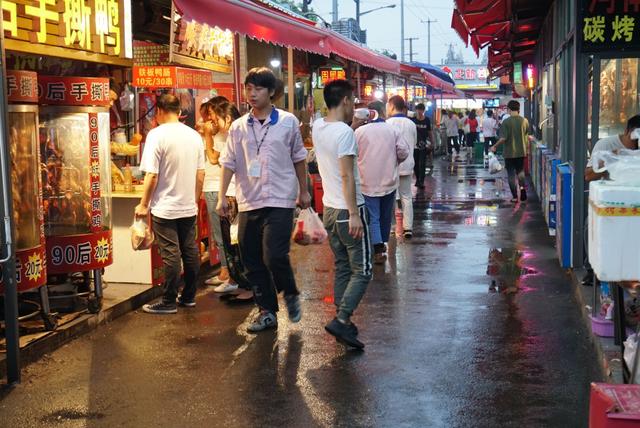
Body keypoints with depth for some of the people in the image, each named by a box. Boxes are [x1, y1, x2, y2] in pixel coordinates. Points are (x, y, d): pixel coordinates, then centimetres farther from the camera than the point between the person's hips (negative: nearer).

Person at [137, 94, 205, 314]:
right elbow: (201, 174, 10)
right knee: (190, 252, 12)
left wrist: (143, 205, -6)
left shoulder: (157, 134, -12)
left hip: (165, 207, -6)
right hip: (189, 207, 6)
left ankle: (169, 302, 5)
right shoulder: (194, 135, 6)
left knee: (171, 254, -2)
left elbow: (152, 175, -15)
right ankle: (189, 297, 22)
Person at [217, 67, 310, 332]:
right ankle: (267, 311, 20)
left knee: (274, 256, -14)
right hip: (248, 202, 4)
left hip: (279, 201, -4)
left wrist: (303, 191, 11)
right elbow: (229, 163, 5)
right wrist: (222, 197, -2)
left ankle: (290, 294, 15)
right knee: (252, 261, 7)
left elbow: (298, 158, 9)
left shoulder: (288, 122, 0)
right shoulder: (238, 127, 5)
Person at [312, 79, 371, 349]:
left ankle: (343, 323, 17)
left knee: (342, 268, 14)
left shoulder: (318, 127, 5)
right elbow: (347, 176, -22)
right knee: (362, 271, -1)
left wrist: (349, 122, 14)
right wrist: (354, 214, -22)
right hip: (349, 210, -8)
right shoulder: (344, 132, -18)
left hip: (329, 208, 8)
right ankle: (341, 320, -11)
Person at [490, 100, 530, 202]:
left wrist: (495, 147, -5)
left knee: (511, 174, 6)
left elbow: (503, 138, -19)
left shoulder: (506, 122, -15)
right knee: (520, 171, 20)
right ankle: (522, 188, 5)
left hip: (509, 152, -3)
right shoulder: (524, 121, -3)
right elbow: (527, 135, 9)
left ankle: (515, 196, 7)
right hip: (521, 152, 3)